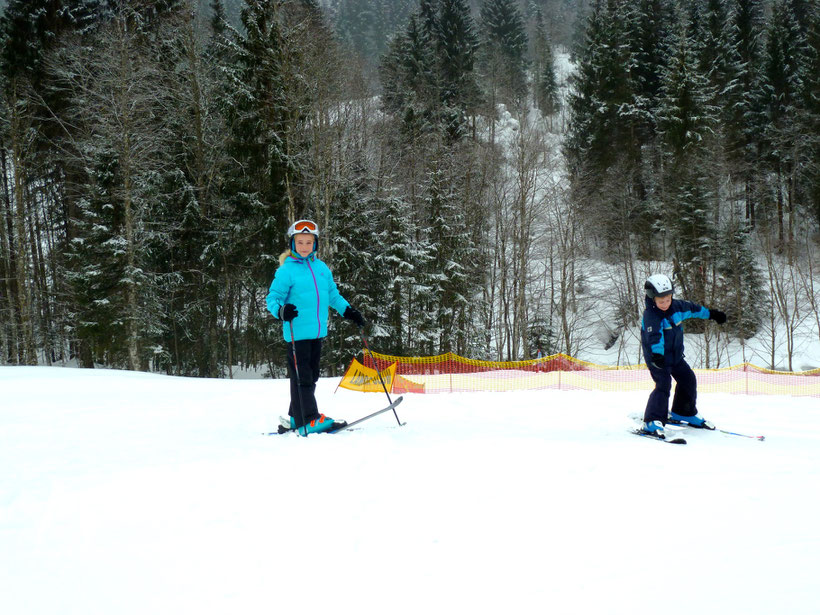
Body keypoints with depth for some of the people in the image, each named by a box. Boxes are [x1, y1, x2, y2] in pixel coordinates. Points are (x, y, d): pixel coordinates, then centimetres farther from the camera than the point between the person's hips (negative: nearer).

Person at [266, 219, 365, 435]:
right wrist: (281, 310, -27)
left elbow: (333, 294, 24)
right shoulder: (286, 270, -5)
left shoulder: (322, 268, 13)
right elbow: (272, 298, -7)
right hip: (298, 332, -7)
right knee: (301, 377, -8)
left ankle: (296, 417, 24)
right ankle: (308, 421, -8)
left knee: (312, 376, 13)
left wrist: (348, 310, 17)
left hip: (318, 331, 7)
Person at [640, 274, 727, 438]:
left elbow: (692, 308, 16)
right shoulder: (651, 315, -24)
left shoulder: (678, 306, -3)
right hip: (658, 358, -8)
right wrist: (657, 354, -55)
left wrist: (712, 314, 30)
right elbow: (654, 335, -39)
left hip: (676, 355, 8)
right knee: (663, 385, -21)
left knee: (688, 380, 15)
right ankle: (652, 422, -21)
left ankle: (684, 413, 36)